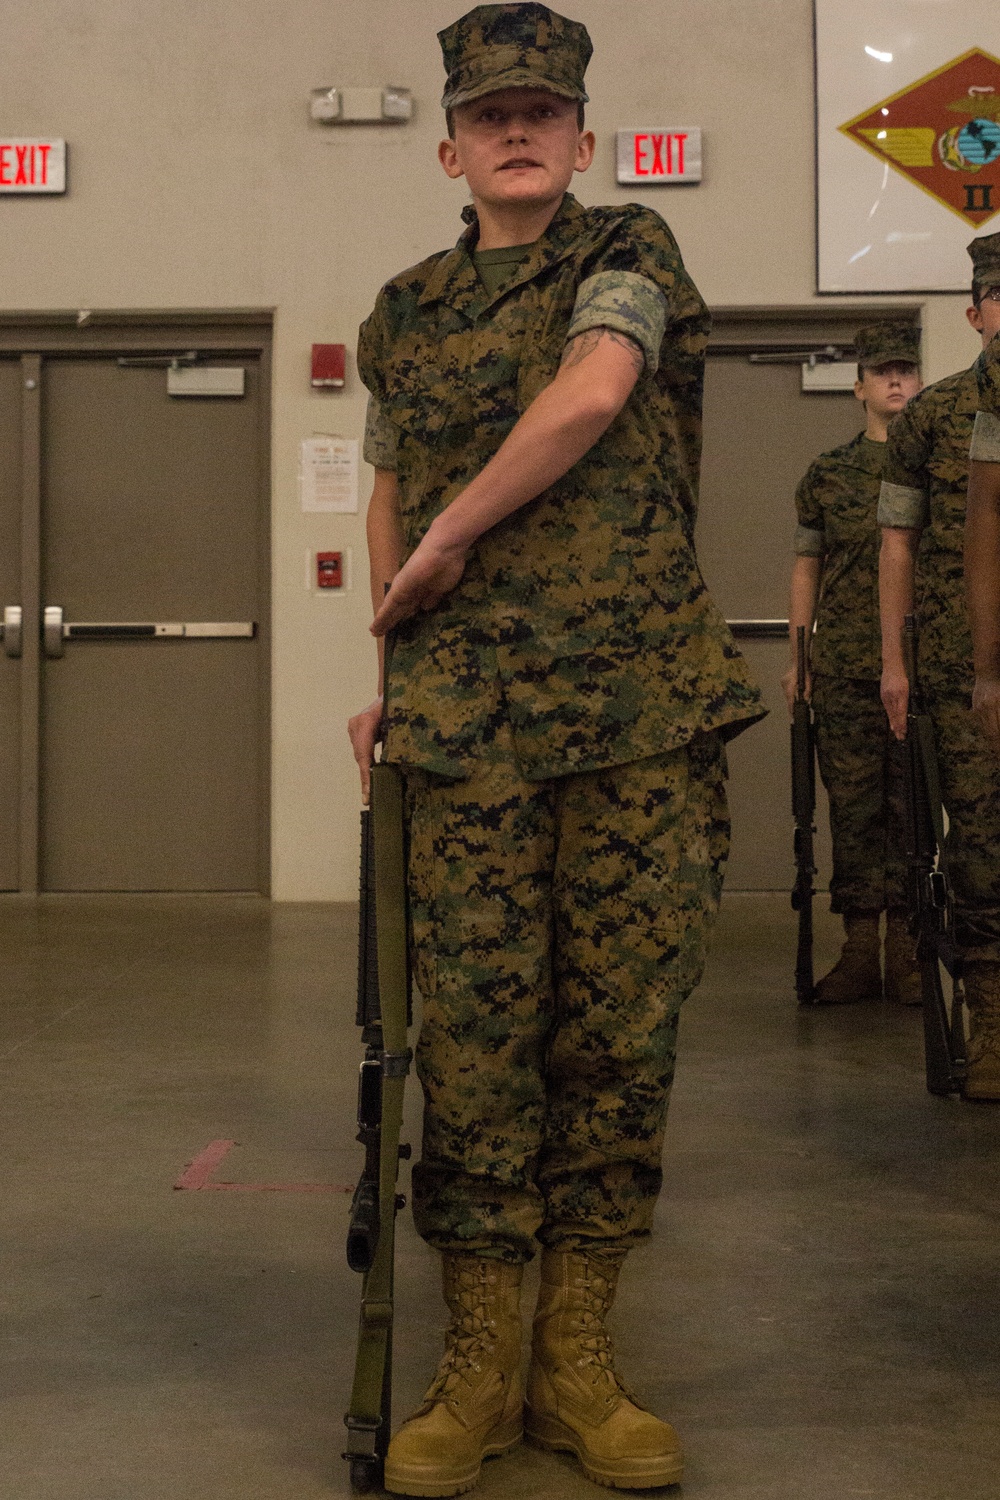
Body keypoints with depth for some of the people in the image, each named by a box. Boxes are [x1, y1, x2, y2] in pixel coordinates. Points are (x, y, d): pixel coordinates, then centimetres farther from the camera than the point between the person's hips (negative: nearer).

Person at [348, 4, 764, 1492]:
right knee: (476, 1031, -1)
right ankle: (478, 1367, 11)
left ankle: (577, 1362, 14)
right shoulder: (405, 316, 17)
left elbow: (590, 395, -13)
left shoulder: (629, 254, 6)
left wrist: (443, 548, -6)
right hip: (473, 714, 2)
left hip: (645, 705, -2)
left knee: (621, 1027, 1)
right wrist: (392, 672, 16)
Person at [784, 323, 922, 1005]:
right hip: (845, 667, 1)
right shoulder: (827, 473, 11)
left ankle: (907, 949, 6)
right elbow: (807, 568, 14)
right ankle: (861, 948, 8)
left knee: (913, 803, 0)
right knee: (852, 803, 3)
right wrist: (797, 657, 8)